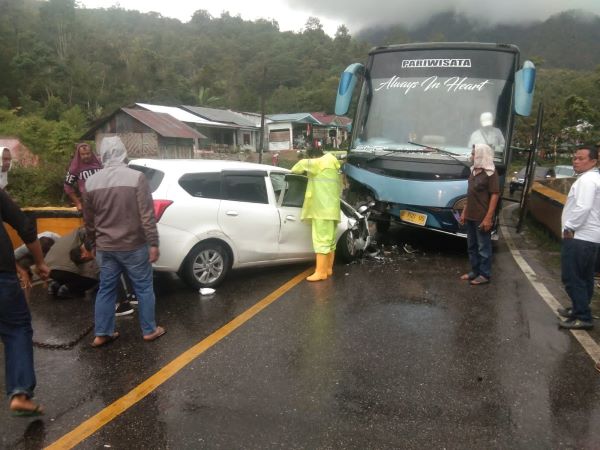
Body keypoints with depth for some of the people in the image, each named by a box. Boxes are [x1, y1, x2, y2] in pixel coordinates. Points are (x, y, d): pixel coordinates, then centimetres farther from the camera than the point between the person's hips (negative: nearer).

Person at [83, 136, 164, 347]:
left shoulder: (91, 182, 2)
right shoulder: (136, 177, -13)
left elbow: (88, 220, 10)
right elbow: (147, 215, -16)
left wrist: (92, 244, 23)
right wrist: (153, 243, -10)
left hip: (105, 247, 4)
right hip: (133, 246, -4)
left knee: (106, 289, 15)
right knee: (144, 288, 9)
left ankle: (102, 334, 22)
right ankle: (149, 330, 18)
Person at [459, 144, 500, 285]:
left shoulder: (490, 173, -14)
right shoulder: (474, 170, 10)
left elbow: (495, 195, -16)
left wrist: (488, 218, -19)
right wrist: (464, 212, 16)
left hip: (482, 218, -8)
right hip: (470, 216, 8)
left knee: (483, 247, 3)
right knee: (472, 246, 15)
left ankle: (485, 275, 14)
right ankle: (475, 271, 28)